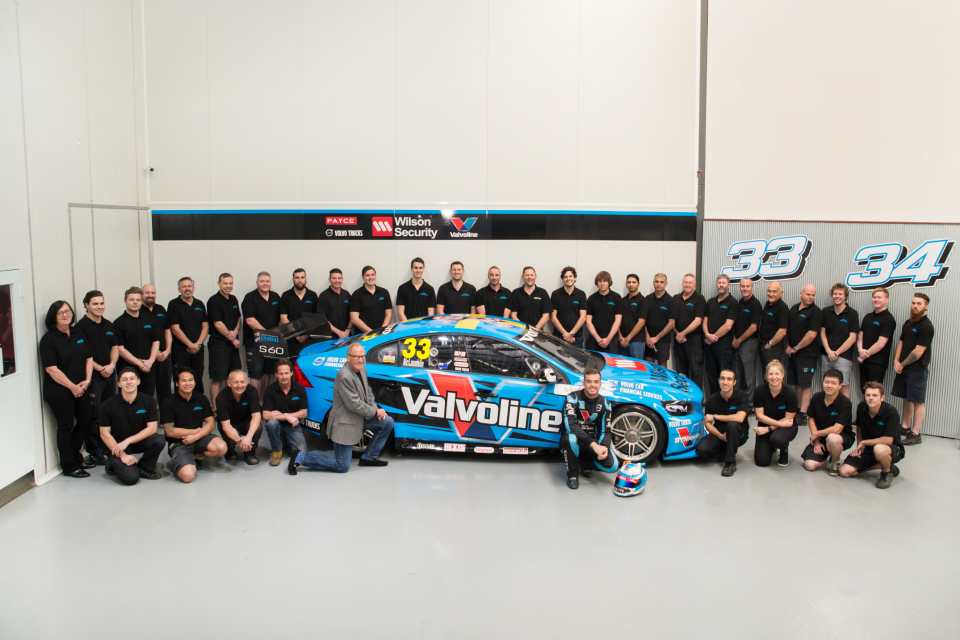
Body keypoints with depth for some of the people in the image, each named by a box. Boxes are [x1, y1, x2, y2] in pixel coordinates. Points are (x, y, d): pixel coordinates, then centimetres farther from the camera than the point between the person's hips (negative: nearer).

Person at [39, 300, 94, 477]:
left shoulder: (78, 334, 8)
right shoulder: (49, 339, -11)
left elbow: (88, 358, 11)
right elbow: (51, 369, -16)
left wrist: (87, 380, -4)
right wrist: (72, 387, -14)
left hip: (81, 389, 6)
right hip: (59, 392, -6)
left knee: (85, 422, 12)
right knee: (66, 426, 3)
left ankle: (75, 457, 31)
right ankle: (69, 466, 15)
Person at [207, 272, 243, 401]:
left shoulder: (234, 299, 12)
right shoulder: (214, 301, -10)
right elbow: (218, 324, -14)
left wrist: (235, 332, -4)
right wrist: (232, 339, -8)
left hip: (233, 343, 7)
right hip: (219, 344, -7)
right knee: (217, 378, -5)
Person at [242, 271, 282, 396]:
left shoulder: (276, 297, 12)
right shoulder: (250, 298, -8)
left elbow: (281, 318, 19)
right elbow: (250, 320, -17)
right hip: (254, 341, -6)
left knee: (269, 372, 12)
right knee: (256, 374, -6)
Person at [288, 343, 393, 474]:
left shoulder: (362, 369, 2)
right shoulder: (344, 376, -26)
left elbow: (368, 392, 13)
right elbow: (354, 404, -24)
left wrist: (375, 409, -3)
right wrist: (375, 412, -13)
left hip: (361, 417, 9)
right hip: (345, 423, -9)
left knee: (388, 422, 7)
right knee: (342, 466, -4)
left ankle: (368, 457, 17)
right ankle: (300, 457, 5)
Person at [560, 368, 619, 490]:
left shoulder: (604, 403, -2)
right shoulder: (573, 398, -17)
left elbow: (605, 431, -4)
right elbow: (570, 425, -31)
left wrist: (604, 447, -28)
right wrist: (593, 444, -40)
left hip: (593, 444, 4)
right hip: (575, 440, -3)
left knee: (612, 466, -20)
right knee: (572, 438, -39)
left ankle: (585, 463, 13)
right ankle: (572, 474, -13)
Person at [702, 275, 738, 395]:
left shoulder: (732, 302, -4)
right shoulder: (710, 302, 15)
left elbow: (728, 326, -11)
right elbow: (705, 320, 12)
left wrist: (714, 337, -7)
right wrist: (707, 334, -6)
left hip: (724, 343, -6)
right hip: (709, 343, 6)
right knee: (711, 374, 11)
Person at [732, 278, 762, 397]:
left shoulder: (755, 304, -11)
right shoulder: (740, 302, 11)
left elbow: (754, 327, -15)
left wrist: (739, 340, -9)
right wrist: (734, 339, 4)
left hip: (749, 342, -7)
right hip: (737, 342, 7)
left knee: (749, 375, -2)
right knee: (739, 374, 13)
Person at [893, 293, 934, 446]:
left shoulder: (926, 326, -14)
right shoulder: (908, 323, 12)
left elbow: (918, 352, -17)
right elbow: (901, 342, 14)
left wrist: (903, 364, -7)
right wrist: (896, 361, 0)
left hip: (918, 368, -8)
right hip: (903, 367, 8)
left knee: (918, 400, -3)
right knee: (907, 398, 14)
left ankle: (915, 434, 0)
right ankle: (906, 427, 24)